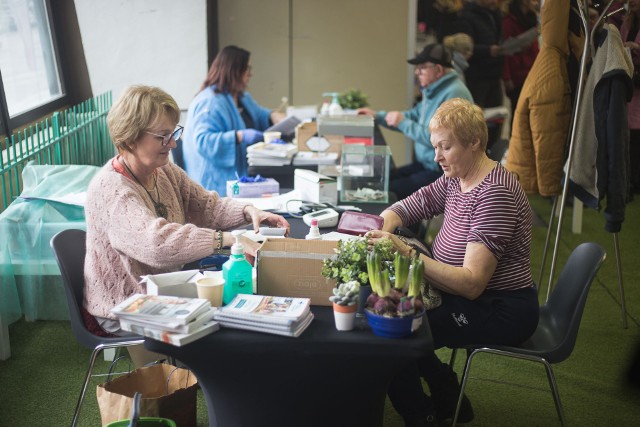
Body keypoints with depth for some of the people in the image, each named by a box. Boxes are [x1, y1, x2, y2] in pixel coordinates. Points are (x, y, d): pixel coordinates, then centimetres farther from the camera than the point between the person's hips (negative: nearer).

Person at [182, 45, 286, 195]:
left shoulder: (242, 97, 17)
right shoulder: (209, 102, -16)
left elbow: (258, 115, 34)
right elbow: (202, 141, -25)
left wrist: (274, 116, 10)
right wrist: (239, 136, -33)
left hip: (240, 173, 10)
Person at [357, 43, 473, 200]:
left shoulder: (453, 94, -21)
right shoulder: (434, 90, 11)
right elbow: (414, 116, 25)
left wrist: (402, 123, -20)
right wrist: (377, 116, 18)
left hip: (446, 173, -10)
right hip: (426, 164, 10)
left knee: (390, 191, -20)